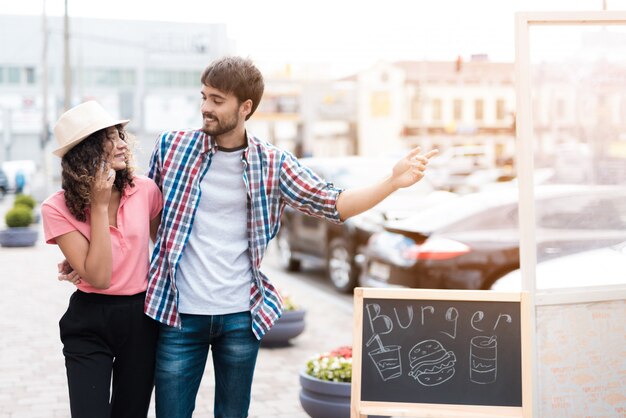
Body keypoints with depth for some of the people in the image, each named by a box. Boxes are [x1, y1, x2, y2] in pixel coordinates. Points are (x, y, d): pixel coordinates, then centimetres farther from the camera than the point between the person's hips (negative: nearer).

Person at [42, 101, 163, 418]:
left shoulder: (145, 191, -5)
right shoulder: (57, 208, -12)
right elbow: (98, 277, -20)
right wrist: (99, 206, -20)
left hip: (141, 319, 3)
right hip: (89, 323, -2)